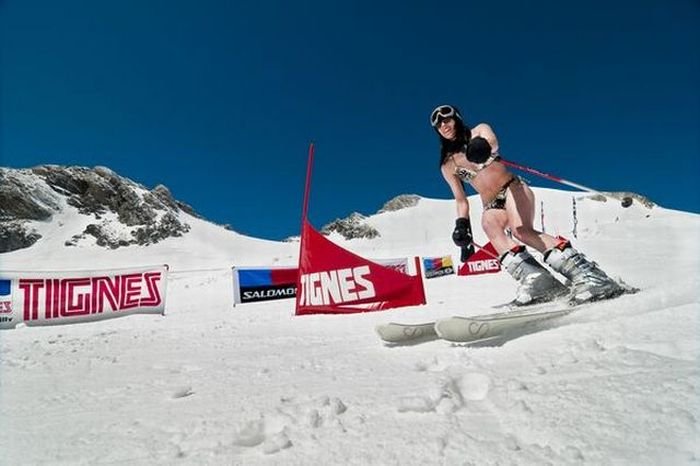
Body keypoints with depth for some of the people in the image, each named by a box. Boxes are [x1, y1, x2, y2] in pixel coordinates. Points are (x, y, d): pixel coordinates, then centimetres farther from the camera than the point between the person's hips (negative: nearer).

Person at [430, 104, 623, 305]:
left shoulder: (479, 131, 8)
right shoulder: (448, 166, 16)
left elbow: (492, 141, -17)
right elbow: (461, 200, 16)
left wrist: (482, 146, -41)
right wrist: (462, 226, 0)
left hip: (512, 187, -3)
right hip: (492, 206, 3)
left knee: (521, 230, -33)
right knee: (489, 224, -34)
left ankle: (587, 274, -39)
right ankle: (533, 278, -50)